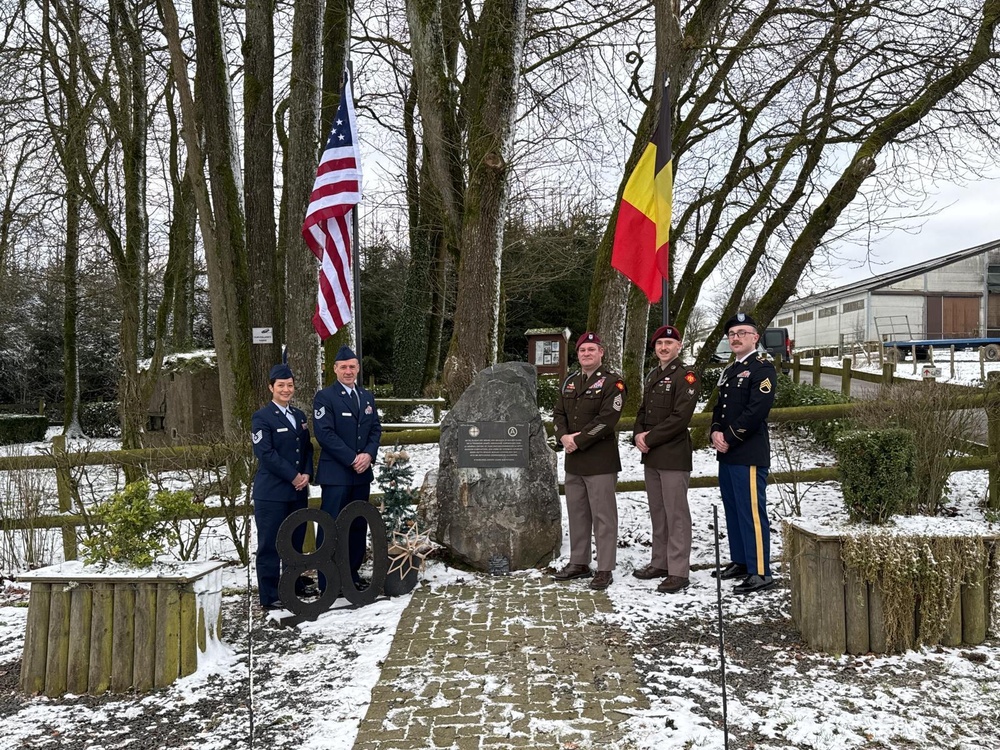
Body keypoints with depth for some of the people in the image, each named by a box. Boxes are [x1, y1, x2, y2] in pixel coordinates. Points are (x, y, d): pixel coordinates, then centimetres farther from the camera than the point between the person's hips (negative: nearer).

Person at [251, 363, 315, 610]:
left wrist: (306, 474, -3)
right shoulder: (262, 417, -6)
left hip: (298, 490, 7)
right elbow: (265, 453, -14)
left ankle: (294, 582, 31)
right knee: (270, 544, -1)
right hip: (272, 492, -7)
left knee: (296, 540, 16)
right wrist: (293, 476, -15)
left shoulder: (300, 416, 16)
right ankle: (269, 595, 7)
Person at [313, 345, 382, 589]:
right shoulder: (324, 397, -6)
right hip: (336, 474, -6)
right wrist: (352, 459, -16)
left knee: (359, 525, 11)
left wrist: (368, 454, -7)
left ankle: (353, 572, 22)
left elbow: (376, 429, 12)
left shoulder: (367, 397, 14)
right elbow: (325, 434, -14)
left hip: (362, 473, 6)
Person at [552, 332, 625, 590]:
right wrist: (564, 437, -7)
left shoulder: (612, 382, -8)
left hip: (600, 460, -7)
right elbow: (559, 413, 13)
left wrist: (579, 440, -16)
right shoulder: (569, 382, 14)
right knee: (577, 512, 15)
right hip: (573, 461, 7)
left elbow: (607, 419, -17)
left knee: (603, 516, -2)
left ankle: (605, 570, 5)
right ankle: (578, 563, 27)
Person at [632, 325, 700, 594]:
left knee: (676, 515, -4)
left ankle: (678, 573, 2)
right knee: (657, 513, 15)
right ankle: (660, 563, 26)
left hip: (674, 457, -8)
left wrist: (650, 440, -16)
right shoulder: (652, 376, 17)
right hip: (651, 457, 8)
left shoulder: (686, 376, -9)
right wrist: (638, 435, -1)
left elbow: (680, 417, -17)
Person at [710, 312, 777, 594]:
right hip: (726, 454, 9)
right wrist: (715, 432, 0)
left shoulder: (763, 368, -8)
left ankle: (760, 572, -2)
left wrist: (729, 438, -15)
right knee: (733, 510, 15)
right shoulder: (729, 371, 20)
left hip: (749, 453, -9)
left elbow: (756, 410, -17)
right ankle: (740, 561, 26)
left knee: (752, 512, -7)